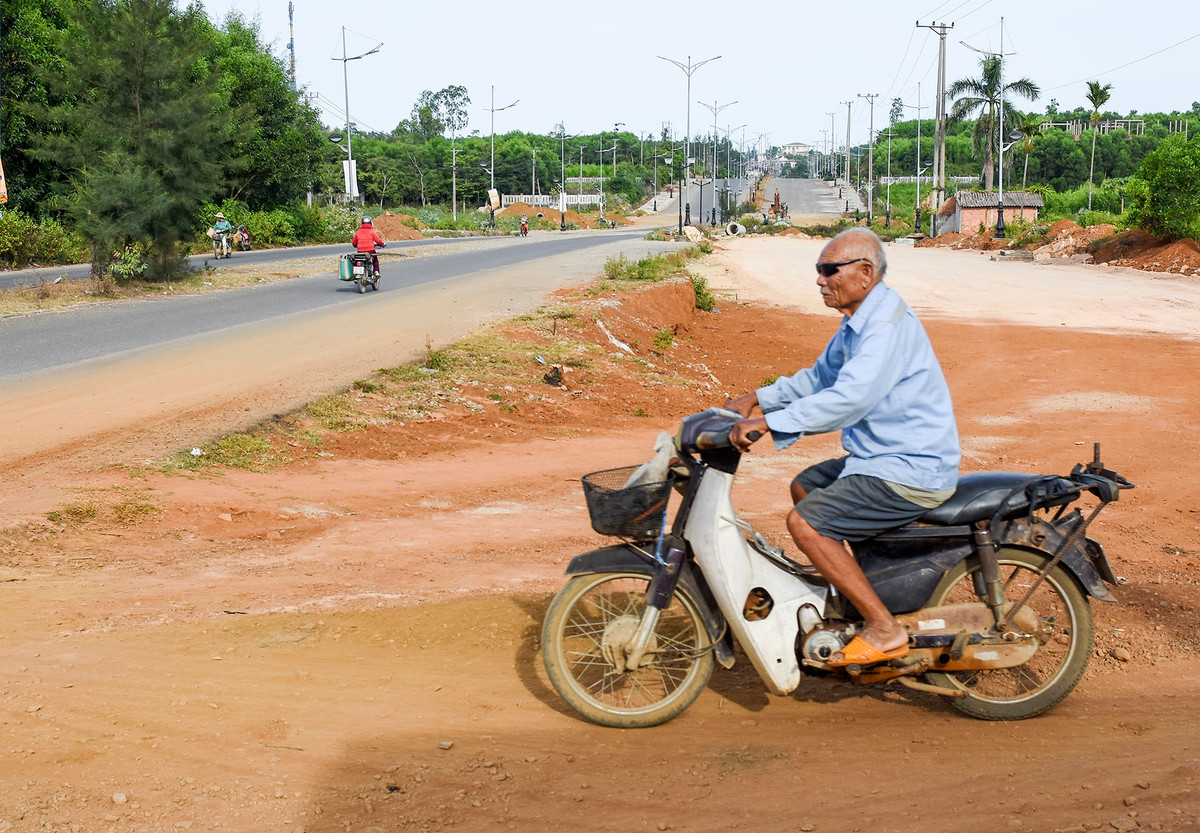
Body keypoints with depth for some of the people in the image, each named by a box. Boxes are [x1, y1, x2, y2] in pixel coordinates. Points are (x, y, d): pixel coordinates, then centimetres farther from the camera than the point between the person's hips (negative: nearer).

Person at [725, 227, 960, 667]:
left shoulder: (887, 320, -20)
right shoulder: (857, 322, 13)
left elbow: (850, 397, -32)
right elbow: (819, 378, 25)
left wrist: (769, 423, -33)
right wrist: (757, 398, 14)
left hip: (911, 472, -11)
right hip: (883, 457, 11)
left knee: (805, 523, -16)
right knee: (805, 486, 21)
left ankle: (884, 630, -11)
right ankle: (845, 594, 29)